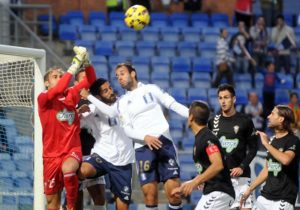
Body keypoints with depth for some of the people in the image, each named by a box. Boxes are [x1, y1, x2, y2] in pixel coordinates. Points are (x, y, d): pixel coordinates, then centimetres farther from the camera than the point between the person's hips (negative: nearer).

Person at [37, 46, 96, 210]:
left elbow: (90, 80, 6)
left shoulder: (71, 95, 8)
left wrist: (85, 62, -12)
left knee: (67, 169, -35)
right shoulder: (43, 98, -3)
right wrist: (74, 66, -23)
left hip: (72, 150, 1)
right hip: (52, 154, -1)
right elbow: (58, 90, -22)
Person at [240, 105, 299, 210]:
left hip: (284, 199, -8)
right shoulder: (272, 140, 14)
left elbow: (286, 160, -30)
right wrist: (249, 189, 23)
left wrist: (266, 144, -19)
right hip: (265, 197, 8)